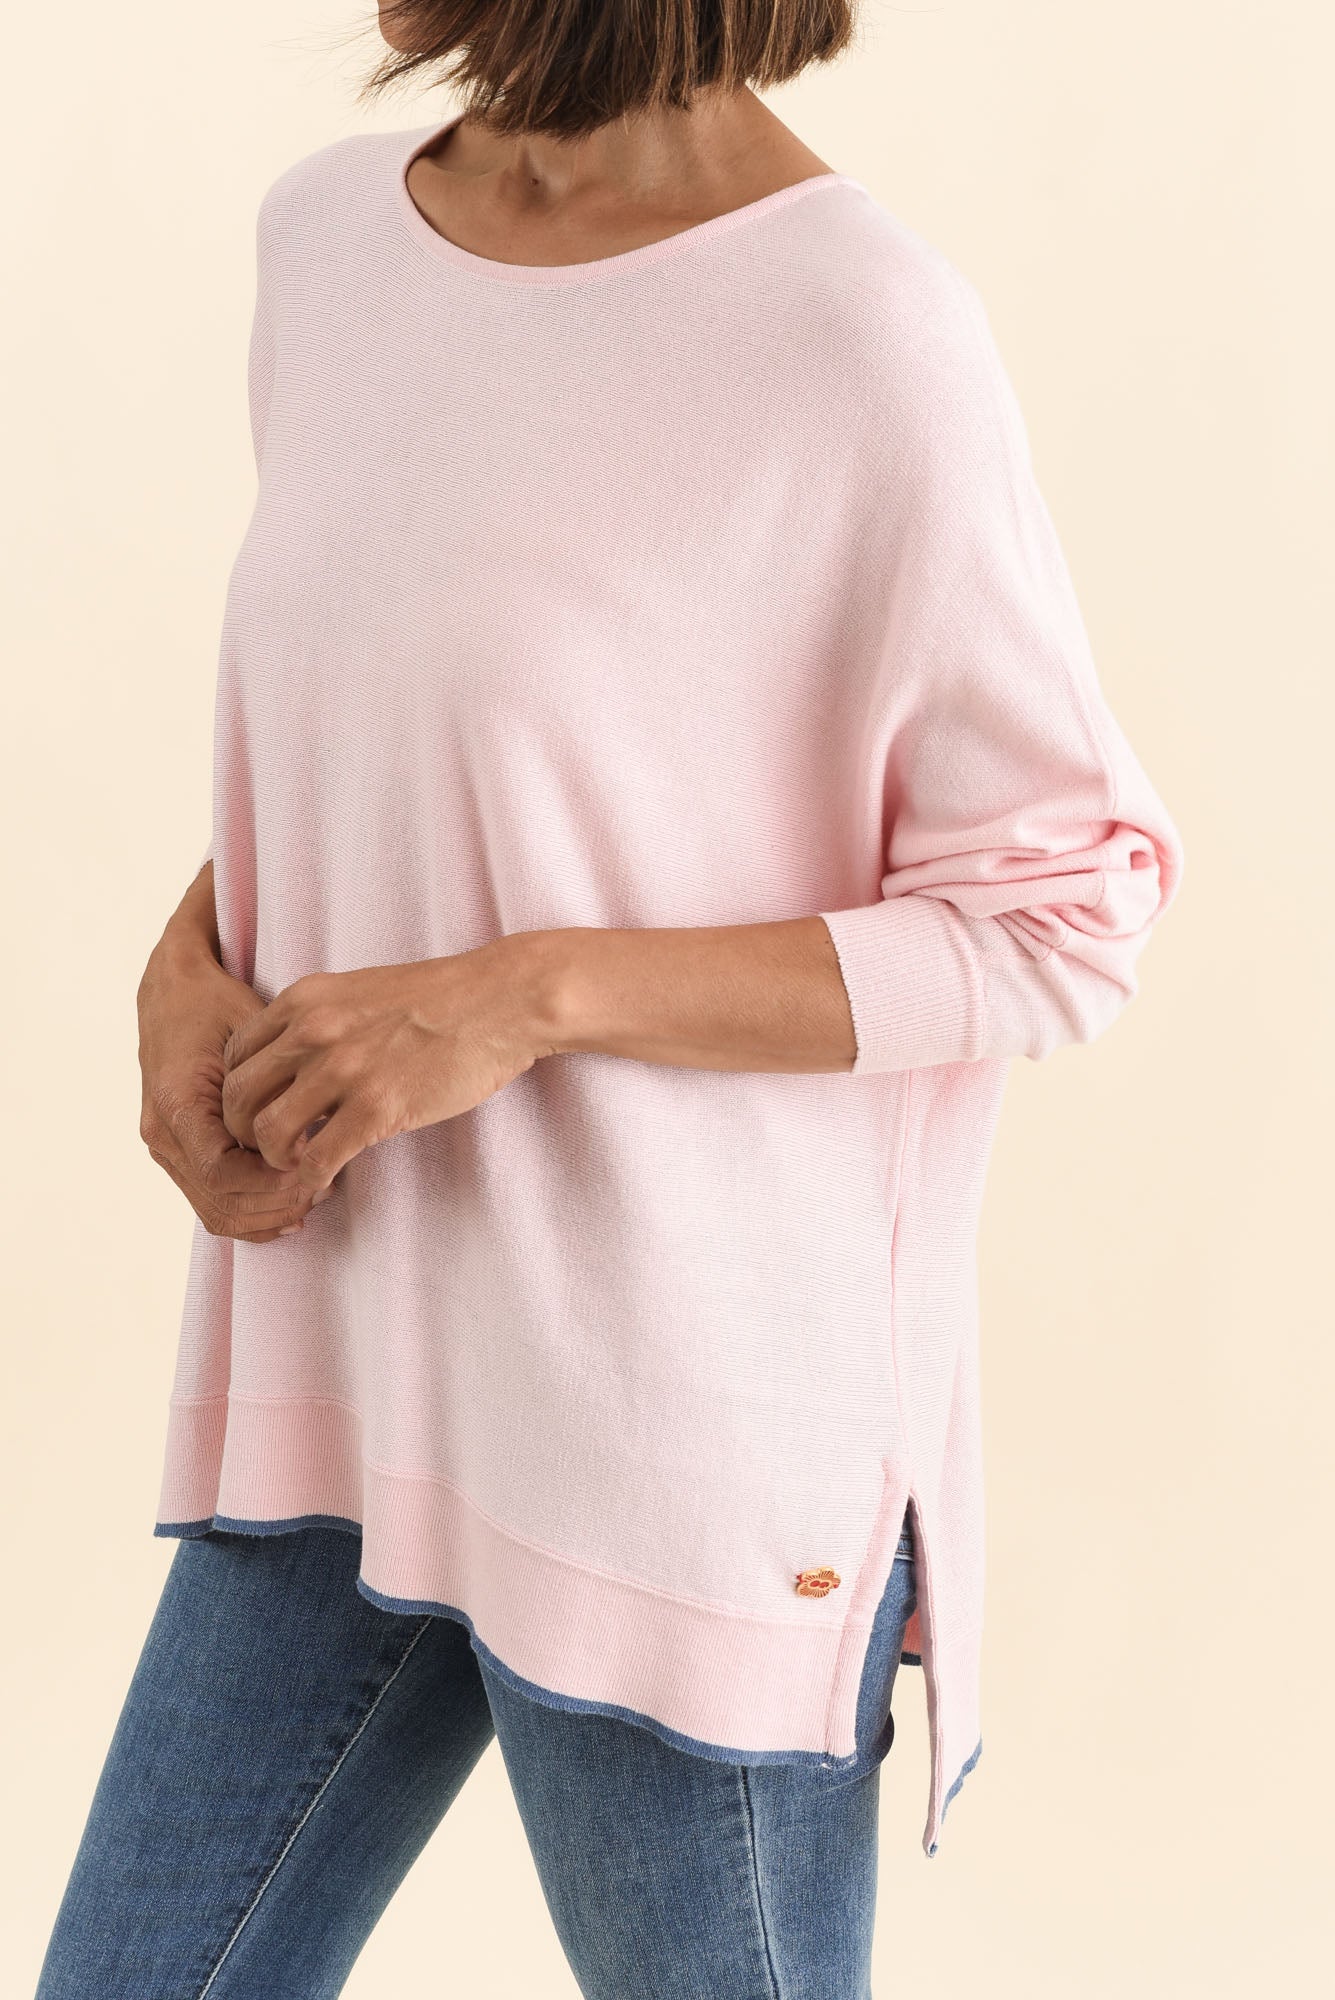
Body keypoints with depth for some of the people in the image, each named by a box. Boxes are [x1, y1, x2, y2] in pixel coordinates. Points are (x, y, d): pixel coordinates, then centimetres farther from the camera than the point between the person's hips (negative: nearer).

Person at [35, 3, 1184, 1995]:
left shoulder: (862, 338, -18)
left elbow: (1064, 921, -12)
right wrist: (191, 972, -3)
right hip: (351, 1365, 6)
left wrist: (526, 1002, -21)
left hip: (682, 1432, -6)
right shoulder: (334, 227, 3)